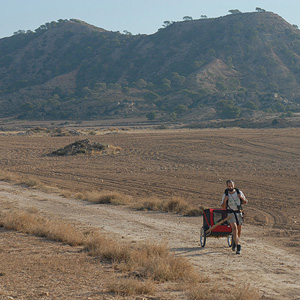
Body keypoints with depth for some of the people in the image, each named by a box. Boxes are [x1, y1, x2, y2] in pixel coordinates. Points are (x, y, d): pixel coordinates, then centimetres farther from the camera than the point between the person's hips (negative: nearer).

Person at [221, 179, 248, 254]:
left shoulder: (239, 192, -2)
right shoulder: (225, 195, -6)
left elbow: (245, 202, 6)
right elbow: (223, 207, -2)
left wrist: (242, 198, -15)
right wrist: (224, 200, -21)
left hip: (239, 213, 3)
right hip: (230, 213, -3)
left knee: (239, 230, 12)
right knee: (234, 228, -23)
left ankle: (234, 241, 43)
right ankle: (238, 246, -26)